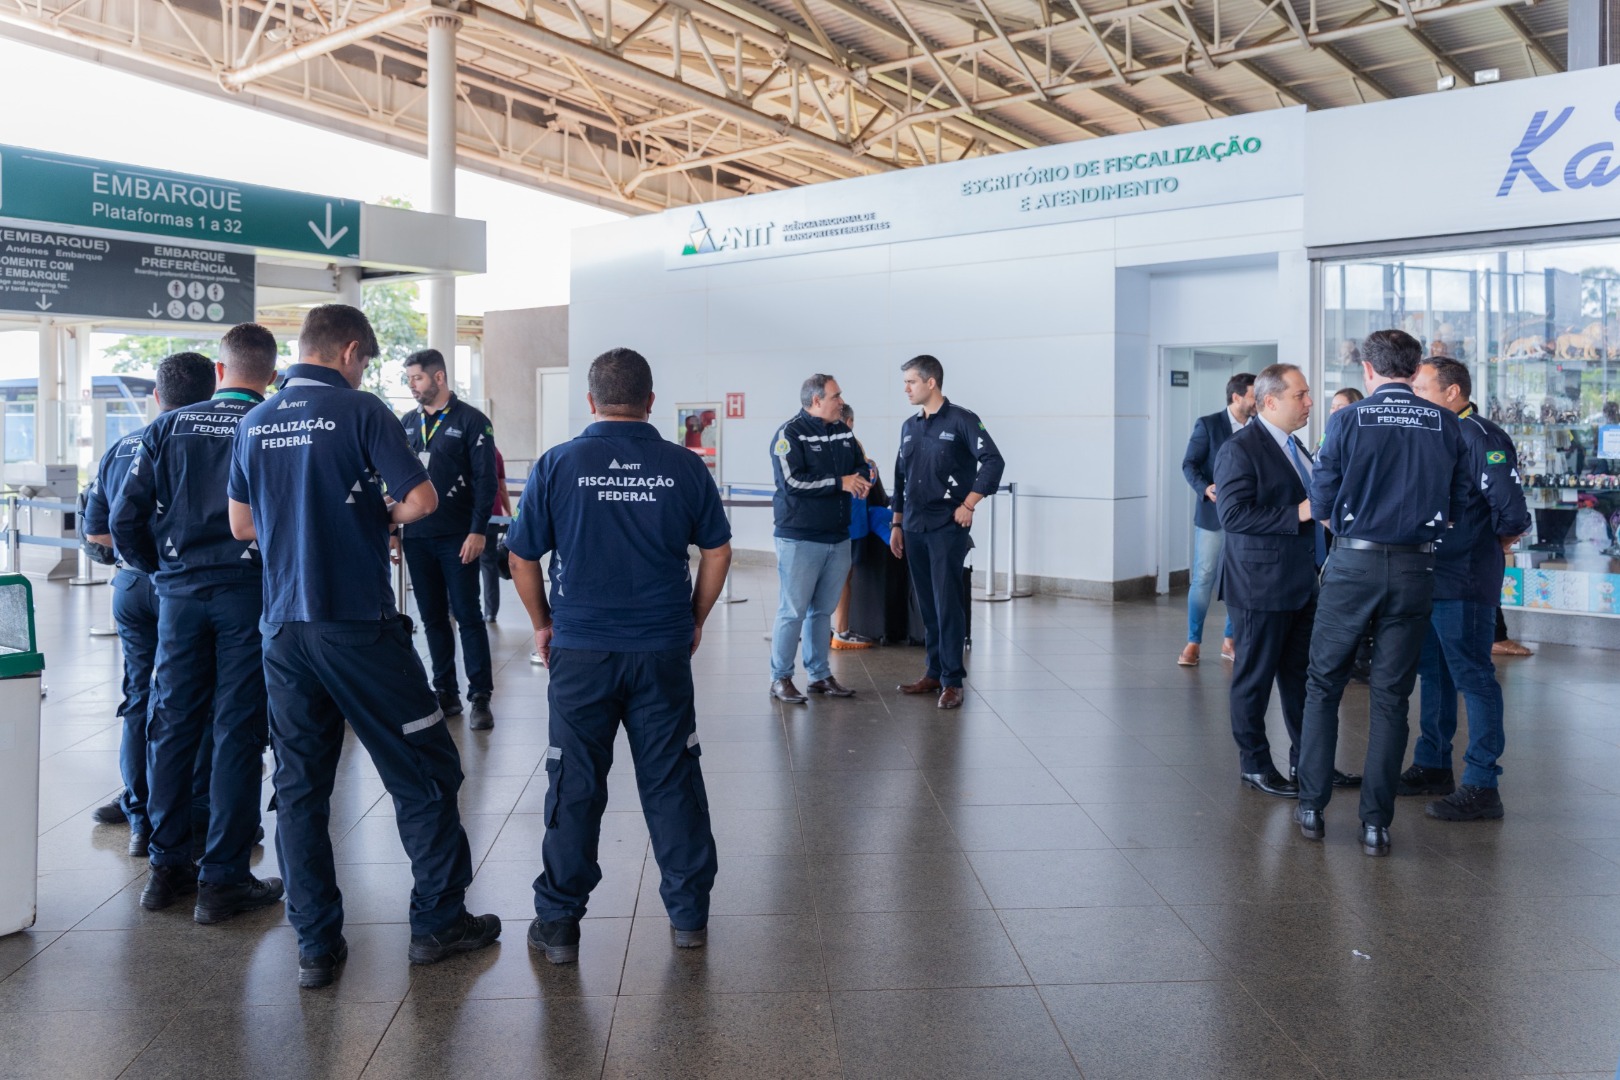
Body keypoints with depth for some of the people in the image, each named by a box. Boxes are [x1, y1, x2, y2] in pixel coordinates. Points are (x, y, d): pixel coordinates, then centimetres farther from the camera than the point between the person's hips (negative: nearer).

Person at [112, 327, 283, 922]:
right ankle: (222, 878, 7)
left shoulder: (169, 427, 4)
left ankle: (167, 866, 21)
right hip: (249, 591, -3)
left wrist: (163, 568, 16)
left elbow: (125, 521, 1)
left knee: (173, 723, 13)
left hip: (179, 591, 3)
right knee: (238, 733, 2)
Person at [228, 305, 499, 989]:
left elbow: (242, 525, 15)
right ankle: (437, 921, 14)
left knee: (299, 786, 10)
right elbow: (422, 500, -15)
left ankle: (316, 946, 14)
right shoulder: (360, 411, -8)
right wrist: (386, 514, 5)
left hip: (284, 627, 6)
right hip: (358, 625, -5)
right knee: (422, 771, 7)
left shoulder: (254, 424, 9)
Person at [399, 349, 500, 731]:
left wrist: (478, 531, -15)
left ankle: (480, 698, 0)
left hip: (457, 538, -5)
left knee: (467, 616, -3)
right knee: (433, 619, 10)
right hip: (417, 538, 6)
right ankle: (446, 693, 18)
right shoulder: (407, 423, 12)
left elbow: (486, 480, -8)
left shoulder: (471, 421, -4)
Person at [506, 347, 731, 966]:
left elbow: (522, 558, 1)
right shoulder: (684, 467, -1)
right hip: (664, 652, 1)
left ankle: (558, 922, 18)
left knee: (574, 786, 9)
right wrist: (694, 620, 17)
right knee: (672, 780, 11)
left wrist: (543, 625, 14)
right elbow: (717, 552, 5)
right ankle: (689, 914, 20)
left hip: (580, 651, -1)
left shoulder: (557, 466, -4)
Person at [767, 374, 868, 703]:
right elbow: (792, 482, -19)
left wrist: (862, 480, -4)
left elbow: (861, 466, 21)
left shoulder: (844, 432, 12)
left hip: (838, 538, 7)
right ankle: (780, 678, 6)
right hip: (800, 539, -6)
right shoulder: (789, 435, -9)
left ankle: (820, 675, 21)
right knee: (793, 611, -3)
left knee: (823, 610, 13)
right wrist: (840, 483, -15)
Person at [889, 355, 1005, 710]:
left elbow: (993, 462, -13)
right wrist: (897, 524, 15)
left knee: (948, 603, -6)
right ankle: (934, 672, 20)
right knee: (927, 604, 10)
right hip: (914, 529, 6)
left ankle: (952, 680, 0)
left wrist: (968, 505, -15)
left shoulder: (962, 421, -6)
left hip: (947, 528, -6)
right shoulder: (909, 426, 13)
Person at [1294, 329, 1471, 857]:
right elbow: (1457, 504, 5)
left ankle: (1312, 806, 15)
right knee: (1390, 695, 8)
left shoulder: (1346, 421, -6)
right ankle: (1376, 822, 11)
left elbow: (1322, 504, -4)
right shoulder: (1446, 426, 1)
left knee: (1323, 684, 11)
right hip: (1415, 569, 2)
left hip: (1353, 564, -2)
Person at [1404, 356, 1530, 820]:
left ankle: (1481, 787, 3)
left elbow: (1509, 504, -21)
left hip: (1464, 581, -9)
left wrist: (1500, 537, -4)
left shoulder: (1479, 436, -16)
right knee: (1434, 673, 17)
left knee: (1473, 677, -3)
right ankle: (1433, 766, 30)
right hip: (1431, 576, 9)